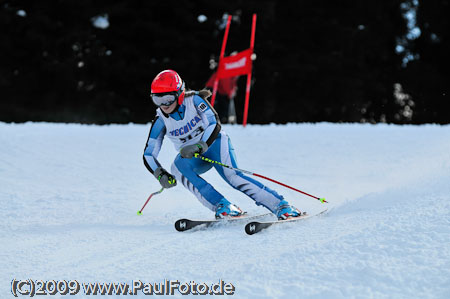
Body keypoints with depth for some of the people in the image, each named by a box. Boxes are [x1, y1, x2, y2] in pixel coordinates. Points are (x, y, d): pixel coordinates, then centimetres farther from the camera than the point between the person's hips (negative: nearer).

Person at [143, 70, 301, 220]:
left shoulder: (194, 100, -17)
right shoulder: (161, 121, -10)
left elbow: (215, 125, -23)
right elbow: (148, 155, -6)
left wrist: (199, 146, -39)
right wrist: (160, 174, -25)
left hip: (214, 142, -3)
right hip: (191, 157, 3)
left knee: (231, 174, -30)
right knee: (178, 166, -31)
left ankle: (281, 205, -29)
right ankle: (222, 206, -33)